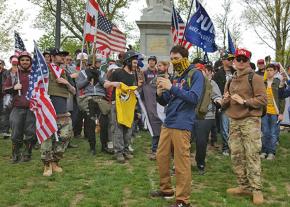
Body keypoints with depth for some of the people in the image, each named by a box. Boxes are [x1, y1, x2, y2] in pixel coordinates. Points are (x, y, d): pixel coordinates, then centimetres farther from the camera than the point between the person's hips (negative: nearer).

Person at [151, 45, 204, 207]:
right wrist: (160, 93, -4)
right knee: (161, 157, 12)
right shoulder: (175, 76, 17)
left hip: (182, 125, -8)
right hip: (168, 123, 8)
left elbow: (194, 97, -17)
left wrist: (172, 88, -21)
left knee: (182, 164, -4)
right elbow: (164, 102, 18)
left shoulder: (196, 74, -4)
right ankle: (166, 189, 29)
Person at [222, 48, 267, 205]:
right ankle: (244, 186, 18)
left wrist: (244, 101, -19)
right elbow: (224, 104, 23)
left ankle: (256, 189, -1)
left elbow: (263, 99, -10)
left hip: (250, 121, -6)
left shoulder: (255, 78, -2)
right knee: (236, 155, 7)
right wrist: (225, 100, 0)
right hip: (234, 122, 7)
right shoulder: (230, 81, 18)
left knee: (252, 155, -8)